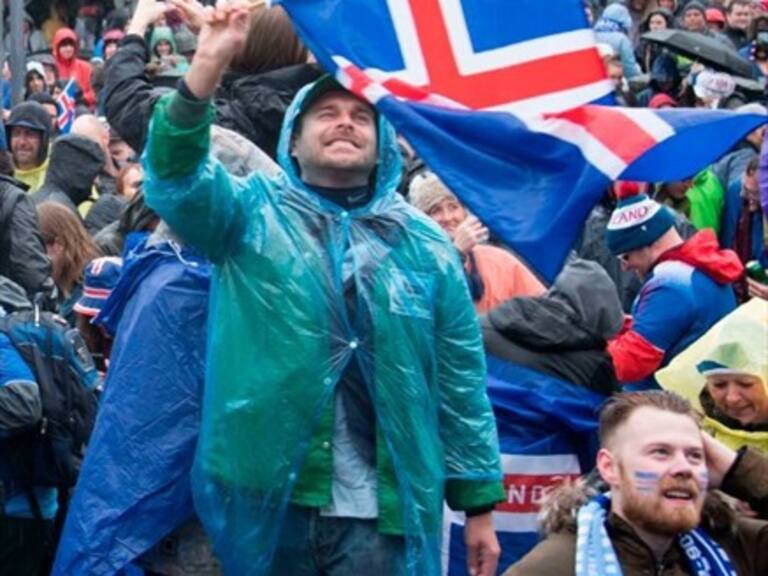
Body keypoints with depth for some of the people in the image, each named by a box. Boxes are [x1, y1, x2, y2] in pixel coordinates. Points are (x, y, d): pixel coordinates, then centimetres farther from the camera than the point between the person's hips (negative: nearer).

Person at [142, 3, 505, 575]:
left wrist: (479, 502, 5)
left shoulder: (426, 246, 9)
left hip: (380, 510, 1)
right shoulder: (252, 213, 5)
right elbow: (174, 178, -14)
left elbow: (461, 381, 9)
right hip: (266, 496, -1)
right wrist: (208, 68, -27)